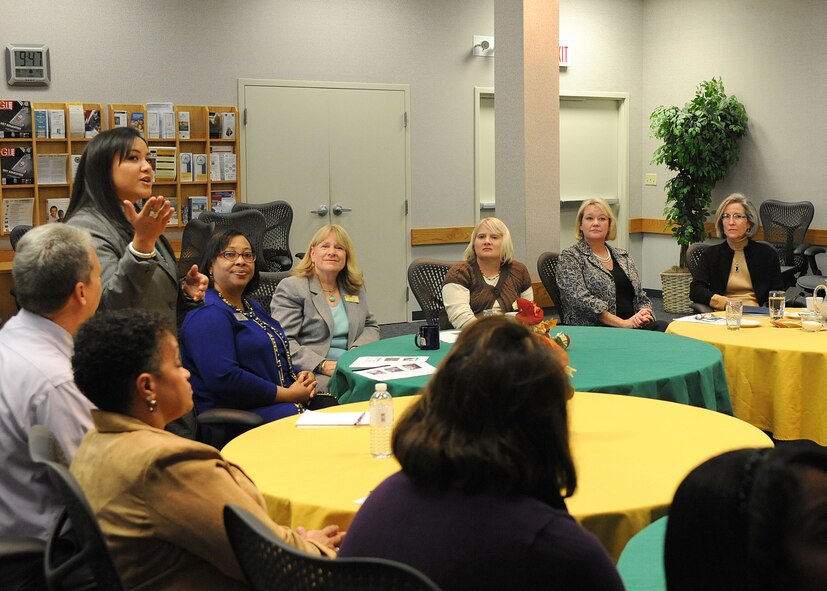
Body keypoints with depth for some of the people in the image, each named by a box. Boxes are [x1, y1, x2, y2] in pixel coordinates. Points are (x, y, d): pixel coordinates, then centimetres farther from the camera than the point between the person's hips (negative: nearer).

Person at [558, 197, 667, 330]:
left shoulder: (623, 256, 20)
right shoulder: (569, 257, 1)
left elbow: (642, 298, 20)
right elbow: (582, 300, -12)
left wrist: (644, 314, -5)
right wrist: (623, 323, -19)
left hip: (633, 327, 7)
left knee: (662, 326, -27)